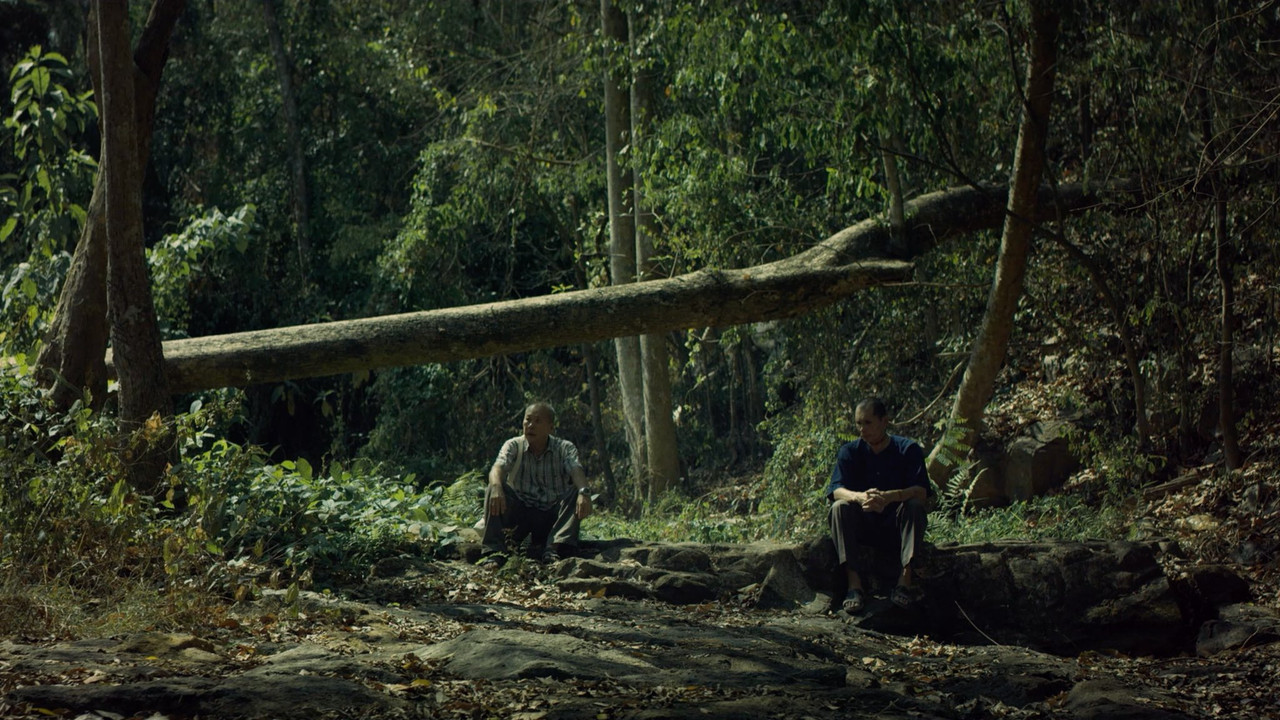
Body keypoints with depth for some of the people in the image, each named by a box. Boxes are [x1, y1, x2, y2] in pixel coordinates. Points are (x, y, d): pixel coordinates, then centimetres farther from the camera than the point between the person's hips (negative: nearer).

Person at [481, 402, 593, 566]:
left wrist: (584, 492, -43)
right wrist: (496, 487, -43)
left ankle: (555, 549, -40)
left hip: (552, 516, 0)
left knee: (576, 493, -26)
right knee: (493, 490, -24)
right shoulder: (514, 446, 2)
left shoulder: (565, 448, 1)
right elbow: (499, 467, -18)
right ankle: (493, 550, -32)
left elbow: (576, 469, -19)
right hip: (519, 514, 0)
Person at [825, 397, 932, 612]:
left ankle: (905, 579, -36)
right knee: (840, 507, -26)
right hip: (863, 528, 2)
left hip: (897, 529, -1)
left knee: (914, 505, -29)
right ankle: (854, 582, -34)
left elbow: (922, 492, -20)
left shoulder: (908, 450, -5)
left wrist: (889, 497, -41)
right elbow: (835, 490, -15)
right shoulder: (850, 451, 0)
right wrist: (860, 497, -39)